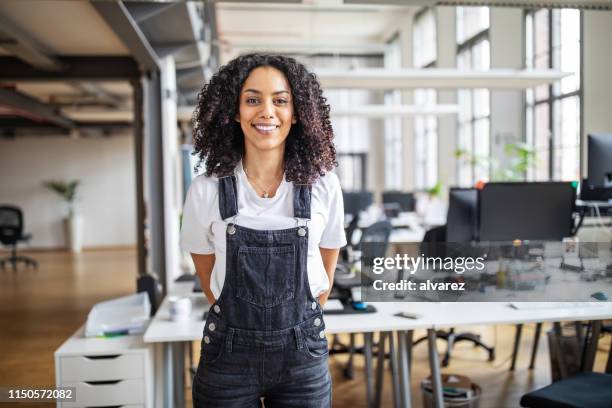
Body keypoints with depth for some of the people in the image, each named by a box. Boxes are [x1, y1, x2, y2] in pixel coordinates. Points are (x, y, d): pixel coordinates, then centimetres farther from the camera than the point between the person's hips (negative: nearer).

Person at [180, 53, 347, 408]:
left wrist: (293, 329, 11)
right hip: (228, 356, 0)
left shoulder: (324, 186, -7)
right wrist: (244, 324, 11)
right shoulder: (206, 191, -9)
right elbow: (210, 282, 5)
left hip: (303, 355, 1)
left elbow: (325, 276, 6)